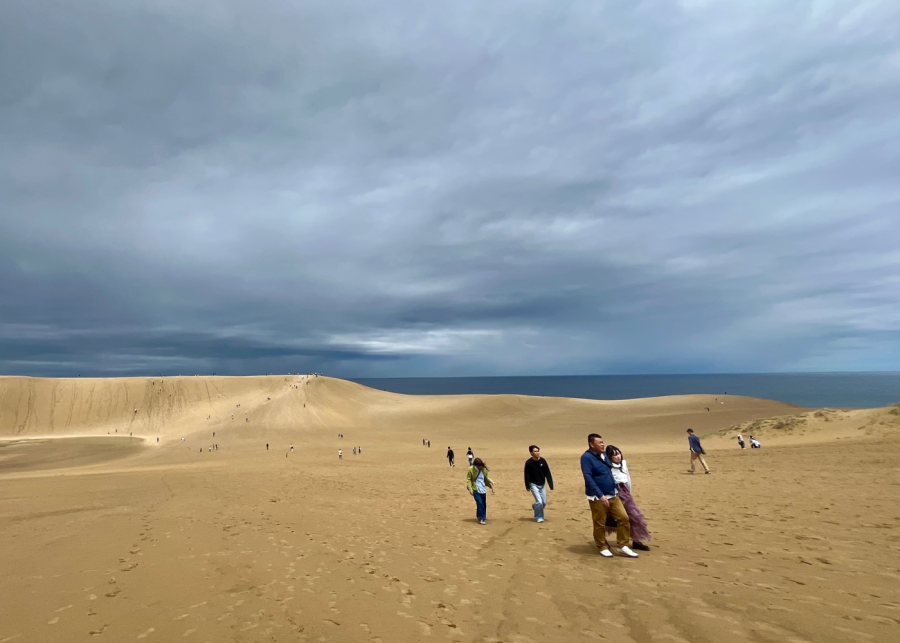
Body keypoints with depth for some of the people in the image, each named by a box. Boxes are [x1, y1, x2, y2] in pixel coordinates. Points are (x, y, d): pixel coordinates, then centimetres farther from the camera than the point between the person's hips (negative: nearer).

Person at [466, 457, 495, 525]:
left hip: (483, 489, 5)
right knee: (480, 503, -12)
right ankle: (481, 519, -3)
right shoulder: (471, 469, -12)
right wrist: (470, 489, -14)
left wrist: (491, 486, 10)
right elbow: (468, 479, -6)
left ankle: (483, 517, 26)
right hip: (475, 489, -4)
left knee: (484, 504, 10)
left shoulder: (484, 469, 0)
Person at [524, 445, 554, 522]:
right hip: (533, 485, -4)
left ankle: (535, 507, 38)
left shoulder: (542, 461, -9)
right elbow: (527, 475, -9)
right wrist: (527, 486, -6)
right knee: (539, 502, -11)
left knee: (544, 503, 7)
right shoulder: (528, 462, -16)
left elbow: (548, 473, -5)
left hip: (542, 485, 4)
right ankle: (539, 517, 12)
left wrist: (551, 485, -7)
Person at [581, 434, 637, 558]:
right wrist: (600, 495, -24)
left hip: (612, 495, 7)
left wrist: (616, 489, 18)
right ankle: (603, 547, 22)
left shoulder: (603, 455, 11)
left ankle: (622, 546, 15)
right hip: (597, 497, -7)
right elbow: (588, 478, -21)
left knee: (624, 518, 2)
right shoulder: (586, 457, -15)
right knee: (600, 524, 3)